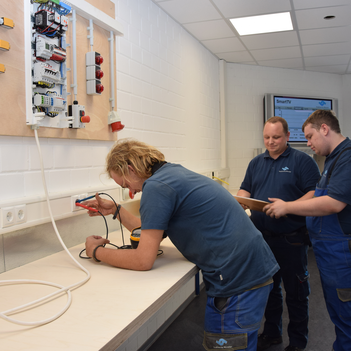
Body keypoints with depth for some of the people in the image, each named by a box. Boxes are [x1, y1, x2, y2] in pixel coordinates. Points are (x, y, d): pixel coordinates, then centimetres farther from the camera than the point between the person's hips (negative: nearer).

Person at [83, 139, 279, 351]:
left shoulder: (155, 186, -17)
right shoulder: (172, 172, 12)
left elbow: (143, 260, -15)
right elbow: (152, 230, 23)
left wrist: (96, 251, -1)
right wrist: (115, 210, 23)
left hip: (239, 281, -10)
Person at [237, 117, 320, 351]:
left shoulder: (302, 161, -4)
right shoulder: (256, 163, 12)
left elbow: (314, 194, -11)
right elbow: (245, 190, 14)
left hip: (291, 239, -4)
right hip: (262, 237, 5)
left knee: (296, 291, 8)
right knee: (268, 287, 17)